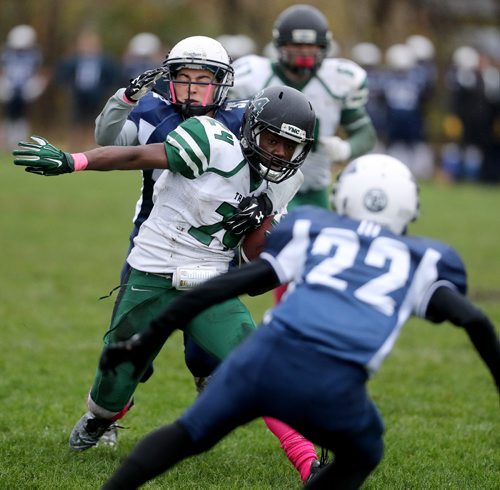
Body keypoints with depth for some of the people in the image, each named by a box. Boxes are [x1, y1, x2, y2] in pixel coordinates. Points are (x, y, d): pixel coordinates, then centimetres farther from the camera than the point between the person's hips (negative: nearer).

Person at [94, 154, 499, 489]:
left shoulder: (311, 231, 26)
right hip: (334, 384, -1)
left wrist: (149, 339, 19)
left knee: (189, 434, 24)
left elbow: (226, 285, 17)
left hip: (270, 354, 1)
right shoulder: (420, 260, 26)